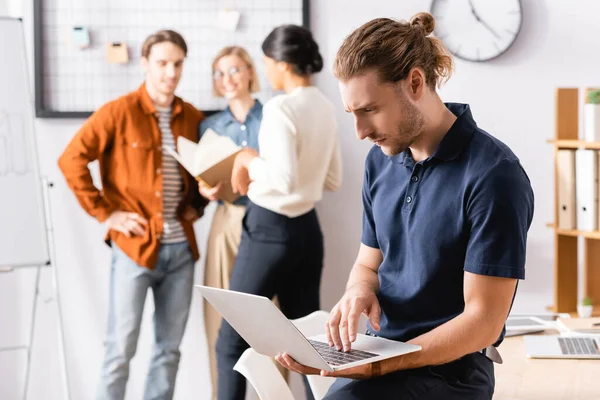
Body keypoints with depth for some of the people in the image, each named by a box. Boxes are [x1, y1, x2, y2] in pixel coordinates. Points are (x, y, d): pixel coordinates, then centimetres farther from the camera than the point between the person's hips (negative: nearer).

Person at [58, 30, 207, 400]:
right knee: (121, 348, 0)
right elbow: (71, 160, -11)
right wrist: (105, 213, -12)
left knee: (169, 349, 11)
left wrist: (197, 205, 7)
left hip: (181, 248, 5)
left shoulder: (193, 118, 8)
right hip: (134, 247, -5)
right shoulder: (119, 112, -8)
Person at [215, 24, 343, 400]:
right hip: (307, 228, 8)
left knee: (232, 342, 5)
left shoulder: (280, 108, -17)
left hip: (270, 229, -8)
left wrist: (248, 160, -10)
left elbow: (284, 179, -25)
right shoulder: (326, 107, 7)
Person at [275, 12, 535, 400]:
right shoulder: (381, 160, 7)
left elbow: (484, 320, -16)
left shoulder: (493, 175, -16)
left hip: (447, 368, -6)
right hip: (379, 355, 7)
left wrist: (378, 366, -24)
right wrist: (360, 291, -6)